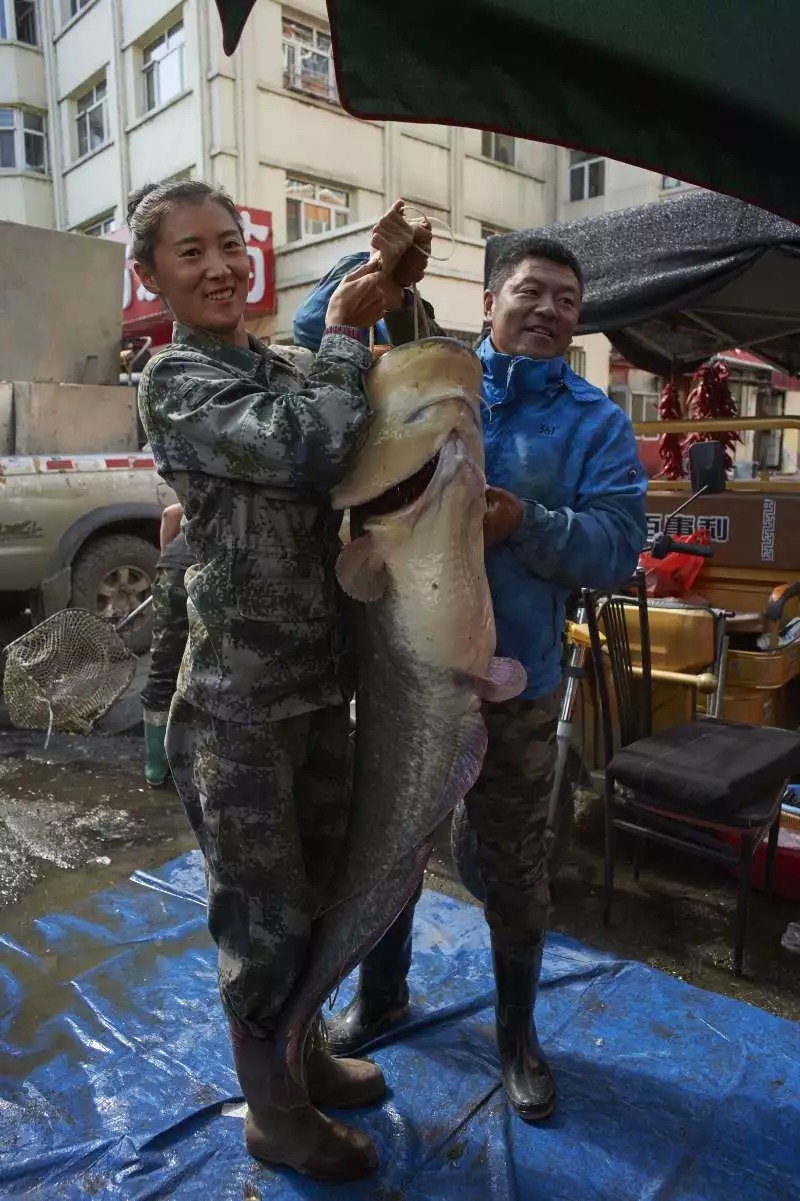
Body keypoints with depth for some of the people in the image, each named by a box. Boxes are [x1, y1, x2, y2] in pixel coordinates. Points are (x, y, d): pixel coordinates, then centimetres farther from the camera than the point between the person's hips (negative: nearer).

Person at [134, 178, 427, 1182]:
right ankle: (275, 1113, 34)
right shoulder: (174, 381, -11)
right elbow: (309, 449, -26)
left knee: (318, 884, 21)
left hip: (322, 674, 8)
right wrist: (345, 332, -11)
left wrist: (388, 279, 1)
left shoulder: (278, 368, 12)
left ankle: (303, 1051, 46)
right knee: (264, 909, 8)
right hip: (242, 695, -7)